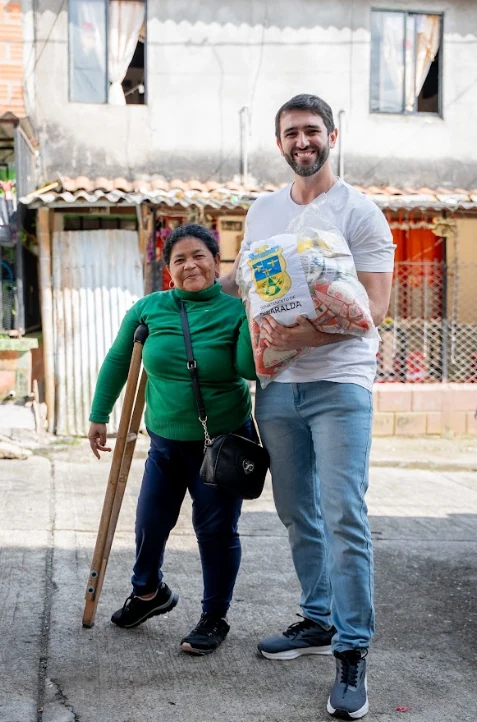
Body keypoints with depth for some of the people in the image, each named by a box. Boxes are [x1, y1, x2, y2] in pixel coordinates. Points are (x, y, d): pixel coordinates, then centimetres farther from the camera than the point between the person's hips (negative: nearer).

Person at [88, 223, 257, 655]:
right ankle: (148, 592, 42)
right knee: (150, 522, 12)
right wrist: (99, 416, 12)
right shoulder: (149, 309, -2)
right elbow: (117, 361, 9)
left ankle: (215, 618, 21)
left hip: (222, 441, -3)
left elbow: (250, 368, -23)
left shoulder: (235, 311, -9)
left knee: (216, 529, 2)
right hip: (166, 440, 3)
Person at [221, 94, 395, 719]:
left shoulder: (360, 212, -5)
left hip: (338, 383, -6)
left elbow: (373, 308, -12)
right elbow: (239, 280, 25)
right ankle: (320, 621, 30)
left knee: (344, 518, -8)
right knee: (298, 516, 14)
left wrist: (306, 335, -24)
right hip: (276, 384, 6)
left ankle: (353, 651, 2)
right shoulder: (262, 211, 13)